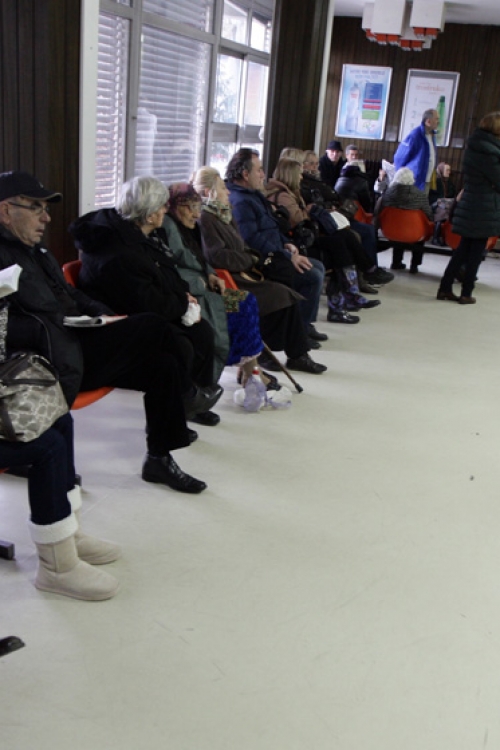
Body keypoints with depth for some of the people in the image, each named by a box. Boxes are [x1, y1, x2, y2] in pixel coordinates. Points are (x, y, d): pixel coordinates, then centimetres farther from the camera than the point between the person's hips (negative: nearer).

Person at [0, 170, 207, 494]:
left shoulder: (34, 249, 18)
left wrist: (99, 312, 8)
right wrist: (55, 326, -23)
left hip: (72, 344, 10)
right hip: (57, 362, -10)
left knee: (162, 364, -3)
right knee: (154, 328, -18)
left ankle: (160, 458, 8)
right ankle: (187, 392, 9)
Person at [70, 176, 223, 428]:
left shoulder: (148, 236, 3)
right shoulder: (118, 255, -28)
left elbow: (169, 276, 16)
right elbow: (148, 304, -26)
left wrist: (185, 297, -2)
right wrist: (183, 303, -11)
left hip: (150, 313, 10)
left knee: (203, 332, -2)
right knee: (180, 347, -26)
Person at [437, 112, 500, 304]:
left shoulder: (475, 145, 10)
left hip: (470, 207, 8)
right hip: (484, 211, -8)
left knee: (463, 250, 14)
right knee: (475, 254, 2)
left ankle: (445, 289, 15)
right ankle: (466, 294, 9)